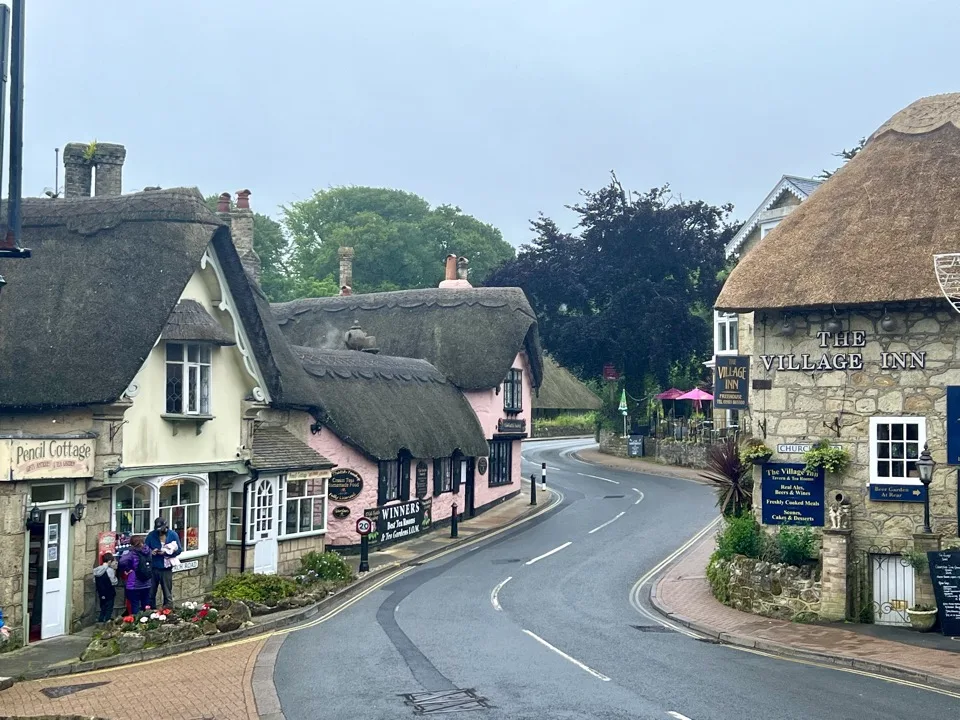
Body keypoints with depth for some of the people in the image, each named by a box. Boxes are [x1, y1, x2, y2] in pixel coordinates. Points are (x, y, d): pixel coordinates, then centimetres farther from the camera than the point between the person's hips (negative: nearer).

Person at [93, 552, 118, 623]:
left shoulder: (96, 570, 2)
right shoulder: (110, 570, -18)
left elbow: (94, 582, 8)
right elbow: (114, 582, -15)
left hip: (101, 595, 6)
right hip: (109, 594, -6)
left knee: (103, 610, 17)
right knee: (108, 611, 2)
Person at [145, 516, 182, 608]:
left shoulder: (173, 535, -2)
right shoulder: (151, 535, 0)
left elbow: (179, 550, -1)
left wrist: (166, 552, -15)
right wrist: (151, 552, -16)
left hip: (166, 568, -1)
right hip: (153, 568, 1)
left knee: (167, 593, 6)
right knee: (150, 593, 5)